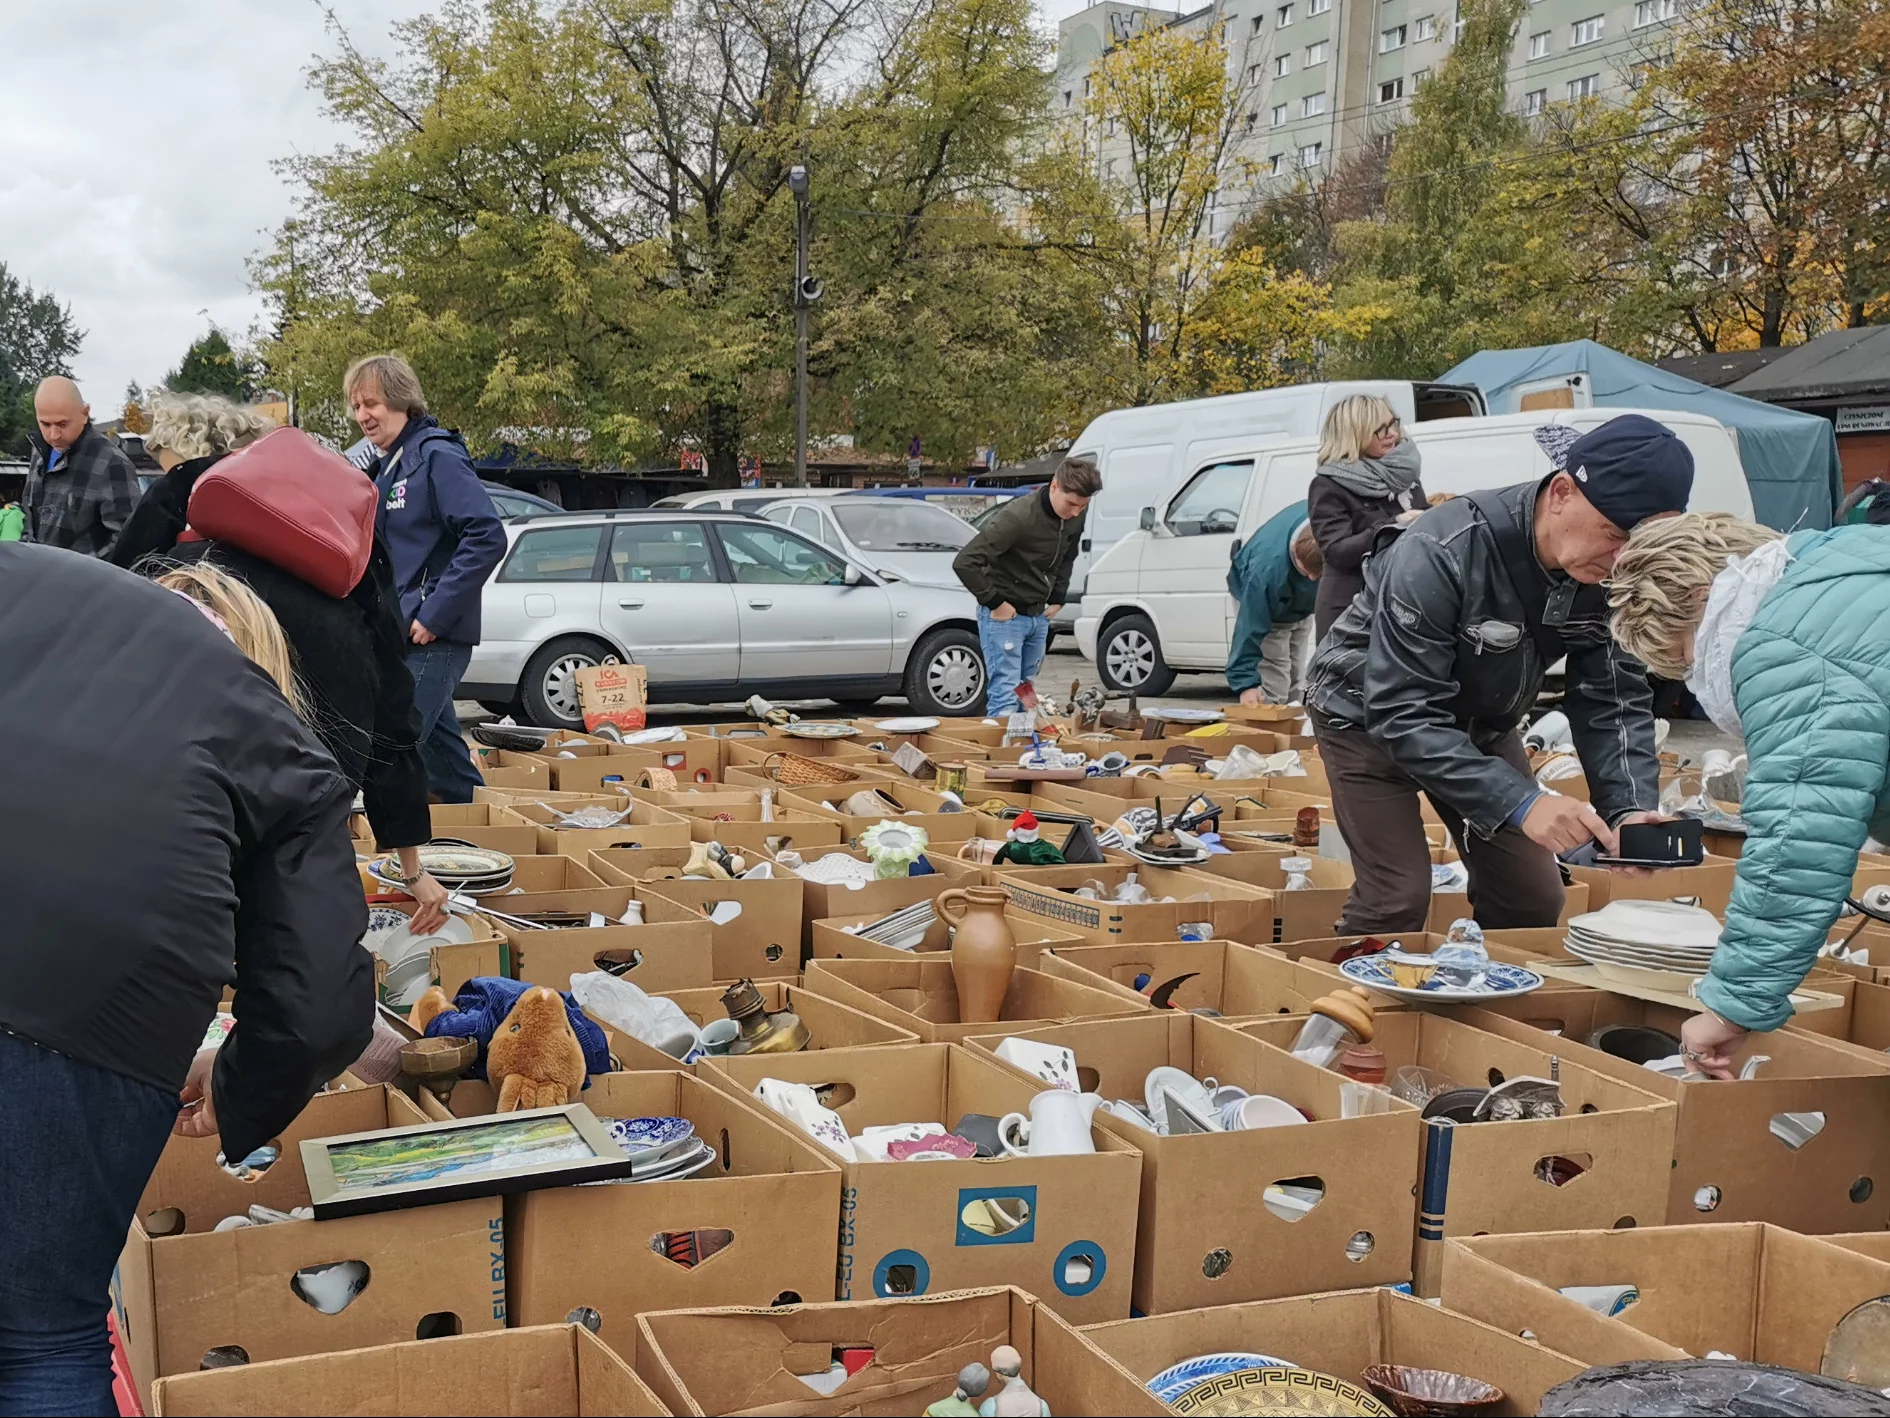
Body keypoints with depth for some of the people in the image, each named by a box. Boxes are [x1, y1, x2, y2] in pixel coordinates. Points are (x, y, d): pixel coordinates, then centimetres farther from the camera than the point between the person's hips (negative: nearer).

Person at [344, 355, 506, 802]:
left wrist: (435, 614, -21)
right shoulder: (386, 467, 17)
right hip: (400, 638, 9)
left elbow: (488, 538, -21)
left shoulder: (438, 458, -11)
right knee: (444, 759, 13)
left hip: (432, 639, -9)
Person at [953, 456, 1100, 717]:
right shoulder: (1019, 516, -25)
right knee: (1005, 697, -11)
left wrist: (1058, 598, 12)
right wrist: (995, 603, -18)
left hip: (1038, 617, 7)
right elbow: (964, 563, -25)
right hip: (1005, 615, -7)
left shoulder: (1076, 516, -1)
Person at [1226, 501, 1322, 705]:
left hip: (1301, 606, 6)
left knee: (1297, 687, 9)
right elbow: (1250, 627, -42)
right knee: (1273, 692, -16)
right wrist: (1246, 683, -43)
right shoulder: (1266, 567, -47)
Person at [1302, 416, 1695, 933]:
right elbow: (1403, 715, -37)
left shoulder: (1614, 571, -17)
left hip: (1480, 724, 6)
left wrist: (1632, 809, -32)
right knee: (1398, 900, -16)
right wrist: (1520, 803, -45)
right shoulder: (1439, 553, -36)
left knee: (1534, 900, 3)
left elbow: (1613, 701, -14)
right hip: (1369, 713, -6)